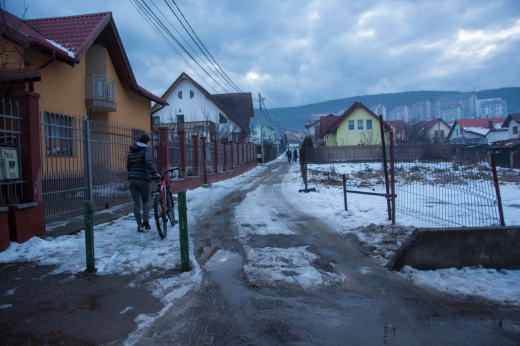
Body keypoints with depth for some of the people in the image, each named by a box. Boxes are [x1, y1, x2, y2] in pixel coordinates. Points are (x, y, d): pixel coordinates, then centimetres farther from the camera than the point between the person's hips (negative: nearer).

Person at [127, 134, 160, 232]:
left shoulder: (131, 151, 14)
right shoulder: (146, 149, -4)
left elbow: (128, 166, 19)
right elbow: (148, 161, -24)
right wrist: (154, 172, -32)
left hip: (132, 179, 4)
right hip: (143, 179, -4)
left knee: (136, 203, 8)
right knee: (146, 200, 14)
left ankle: (139, 225, 5)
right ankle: (145, 220, -4)